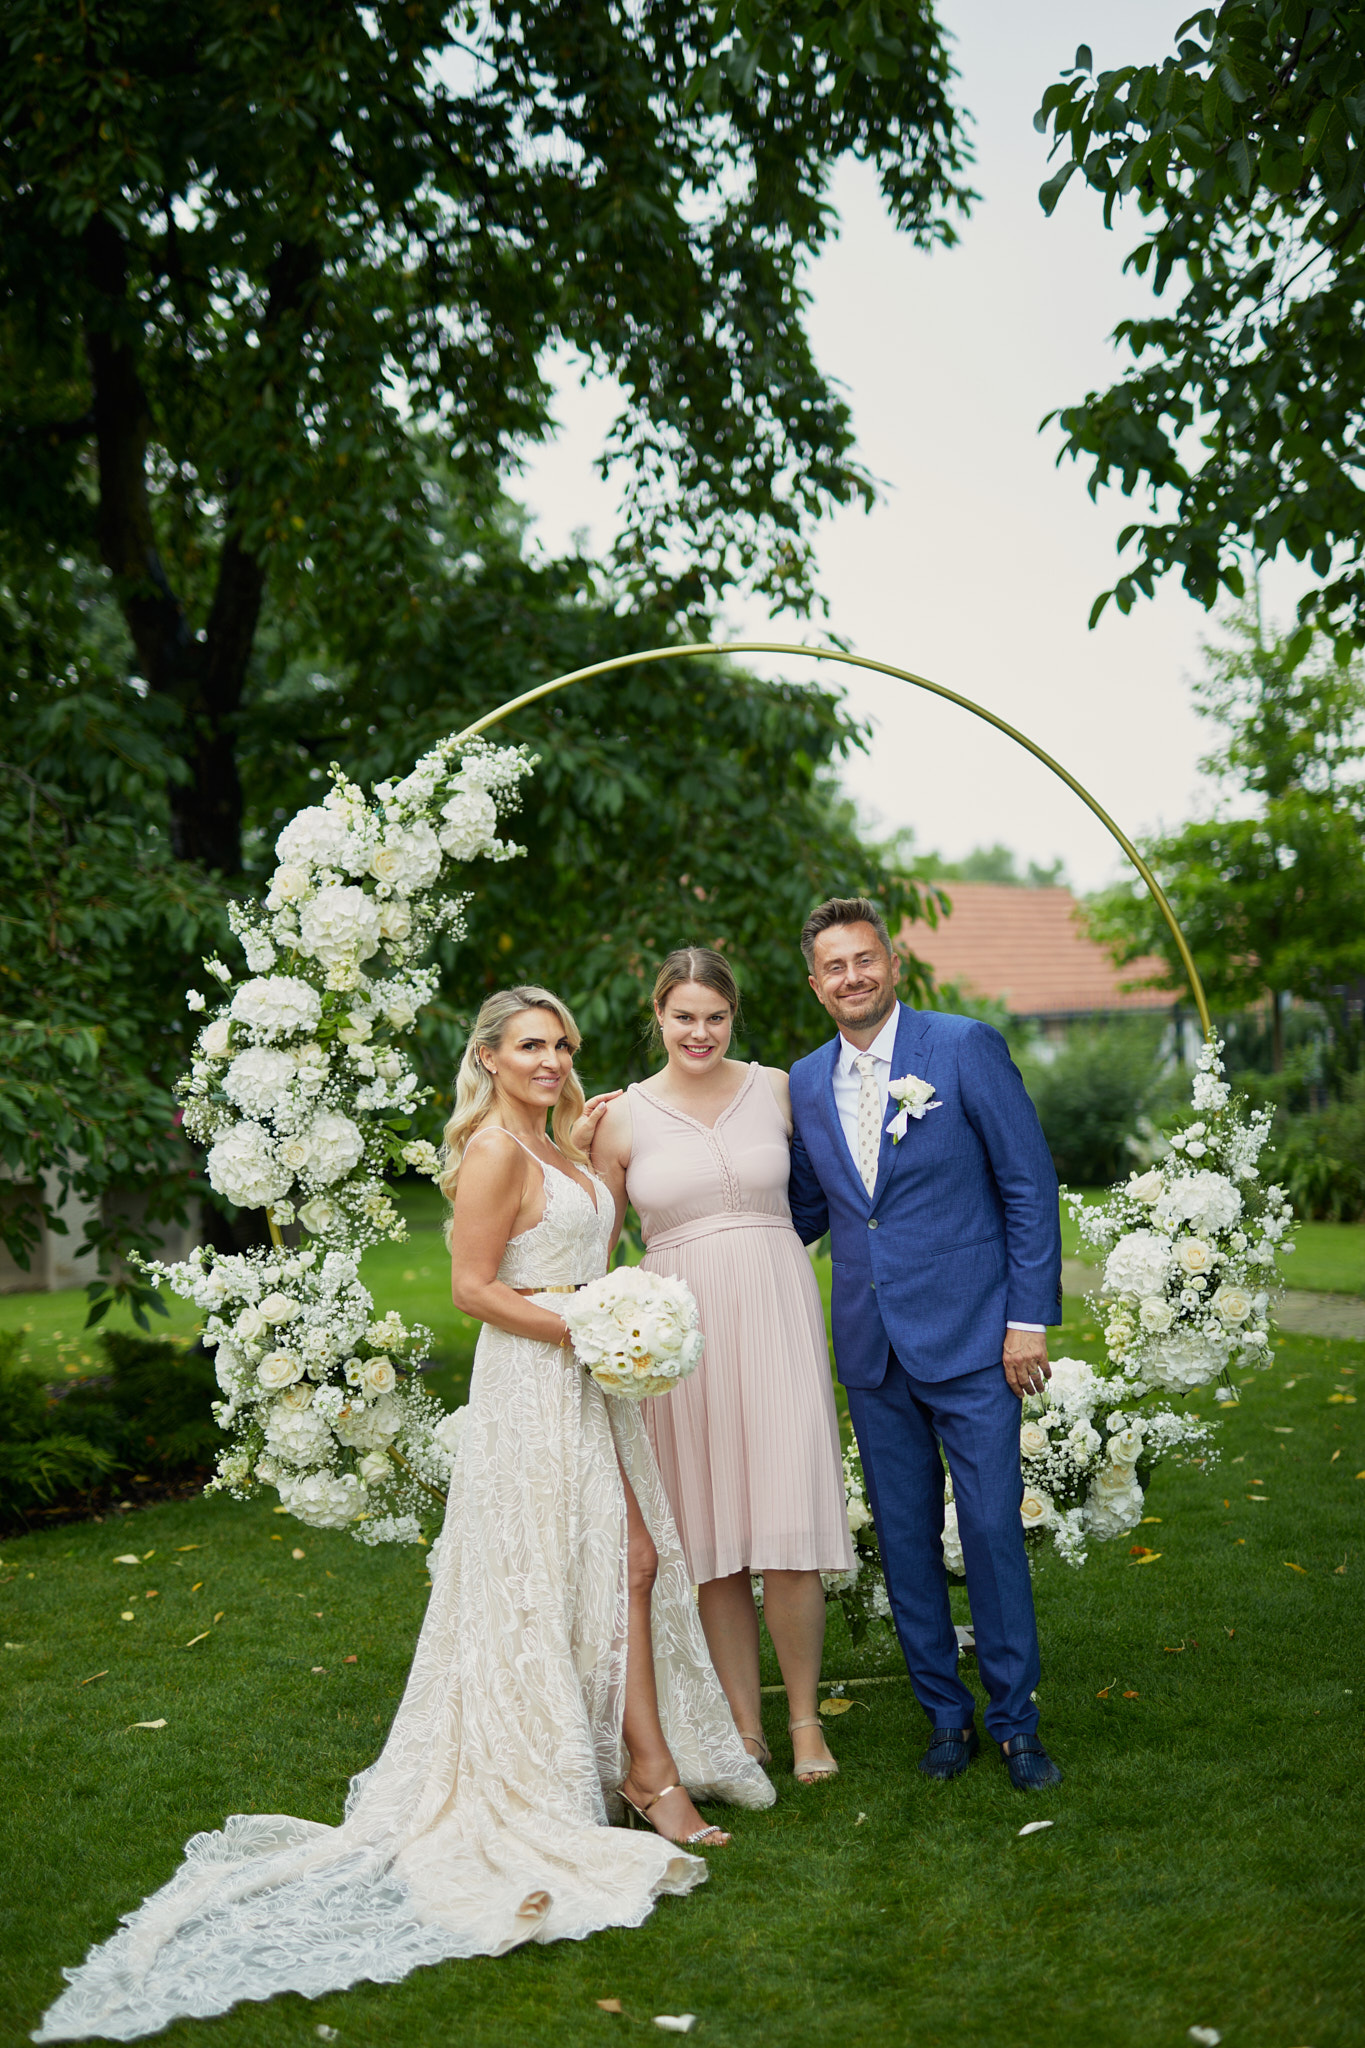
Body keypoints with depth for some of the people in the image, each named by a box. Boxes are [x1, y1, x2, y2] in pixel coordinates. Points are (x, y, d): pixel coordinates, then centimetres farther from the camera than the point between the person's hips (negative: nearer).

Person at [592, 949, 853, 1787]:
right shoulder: (623, 1118, 2)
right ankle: (745, 1726, 18)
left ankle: (805, 1718, 13)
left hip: (775, 1312, 0)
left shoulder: (777, 1088, 4)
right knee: (713, 1535, 5)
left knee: (787, 1525, -5)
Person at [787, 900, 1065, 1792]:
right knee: (906, 1540, 11)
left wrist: (1030, 1318, -10)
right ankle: (946, 1715, 25)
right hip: (871, 1350, 4)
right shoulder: (804, 1084, 7)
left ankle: (1015, 1720, 15)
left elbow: (1030, 1186, -6)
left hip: (970, 1340, -4)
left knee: (992, 1529, -1)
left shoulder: (966, 1047, -6)